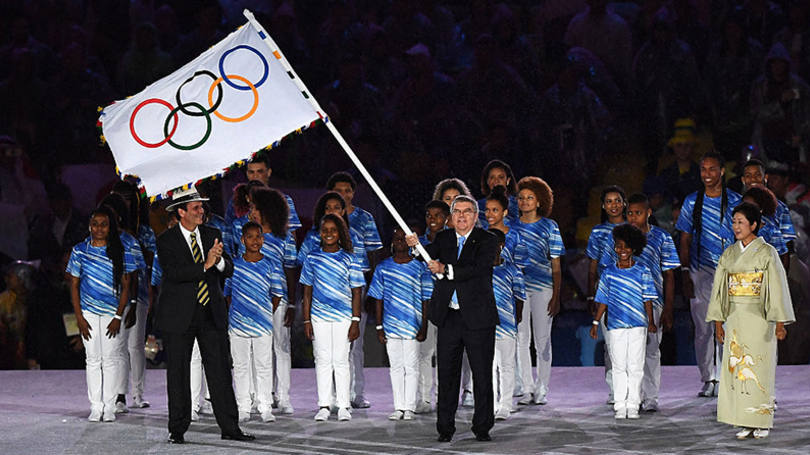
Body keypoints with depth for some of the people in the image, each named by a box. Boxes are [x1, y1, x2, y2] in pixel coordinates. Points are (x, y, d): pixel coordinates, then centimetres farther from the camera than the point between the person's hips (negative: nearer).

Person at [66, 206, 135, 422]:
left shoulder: (120, 252, 1)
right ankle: (96, 407, 7)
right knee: (93, 359, 2)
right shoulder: (80, 251, 4)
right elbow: (74, 285, 5)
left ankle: (109, 406, 5)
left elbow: (125, 287, 1)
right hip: (88, 313, 1)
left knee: (111, 359, -1)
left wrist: (118, 317, -7)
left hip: (112, 313, -1)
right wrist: (79, 318, -2)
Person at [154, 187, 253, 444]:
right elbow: (173, 273, -18)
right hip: (179, 316, -3)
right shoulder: (166, 241, -4)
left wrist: (219, 260, -18)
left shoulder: (212, 235, 9)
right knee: (178, 374, 3)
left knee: (220, 371, 3)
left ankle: (229, 428, 6)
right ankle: (177, 430, 12)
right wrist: (205, 265, -24)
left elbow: (229, 271, 3)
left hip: (212, 314, 3)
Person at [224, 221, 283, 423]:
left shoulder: (272, 264, 2)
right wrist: (233, 314, 4)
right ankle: (243, 408, 12)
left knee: (264, 366, 3)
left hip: (263, 324, 0)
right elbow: (227, 293, 11)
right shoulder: (233, 265, 3)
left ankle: (265, 408, 9)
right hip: (237, 324, 1)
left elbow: (277, 295, 8)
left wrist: (267, 315, 5)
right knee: (240, 366, 5)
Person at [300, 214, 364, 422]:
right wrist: (306, 320, 3)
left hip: (343, 318, -1)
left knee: (341, 360, 0)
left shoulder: (349, 259, 2)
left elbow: (356, 292, 2)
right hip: (319, 317, 2)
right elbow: (307, 292, 9)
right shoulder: (312, 258, 6)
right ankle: (323, 406, 9)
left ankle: (343, 406, 6)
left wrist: (355, 321, -4)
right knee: (322, 360, 4)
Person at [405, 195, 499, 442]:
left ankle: (482, 427, 12)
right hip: (449, 317, 3)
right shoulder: (443, 238, 12)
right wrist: (416, 246, -23)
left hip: (477, 317, -3)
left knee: (482, 375, 2)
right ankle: (445, 428, 10)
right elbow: (431, 255, -2)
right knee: (447, 374, 4)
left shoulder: (486, 241, -2)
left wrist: (446, 270, -27)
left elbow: (477, 269, -17)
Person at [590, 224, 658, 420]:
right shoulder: (609, 273, 6)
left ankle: (633, 404, 7)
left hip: (638, 326, -1)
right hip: (616, 326, 1)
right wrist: (596, 322, 8)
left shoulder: (642, 272, 3)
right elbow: (603, 300, 11)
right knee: (619, 366, 3)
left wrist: (651, 321, -5)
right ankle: (620, 405, 6)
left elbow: (648, 299, 3)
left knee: (635, 366, 1)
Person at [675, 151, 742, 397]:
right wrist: (685, 274, 2)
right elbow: (685, 240, 10)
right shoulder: (692, 202, 8)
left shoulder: (735, 201, 3)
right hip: (700, 273, 2)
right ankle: (708, 379, 9)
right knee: (702, 328, 1)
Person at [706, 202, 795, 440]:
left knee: (759, 367, -3)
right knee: (736, 367, 1)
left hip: (759, 317, -4)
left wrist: (780, 322, -11)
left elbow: (777, 288, -6)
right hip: (734, 318, 4)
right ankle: (745, 423, 7)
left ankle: (762, 422, 6)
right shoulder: (729, 254, 10)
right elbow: (719, 288, 11)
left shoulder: (767, 253, -4)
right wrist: (718, 322, 7)